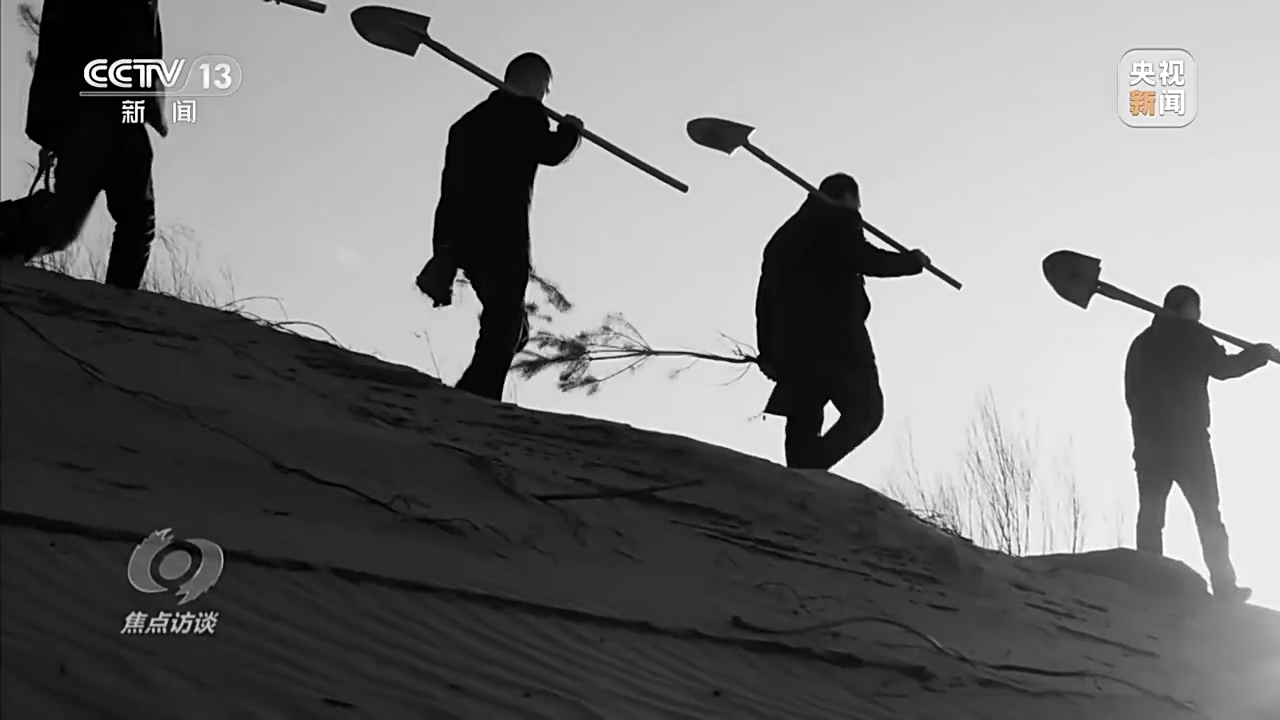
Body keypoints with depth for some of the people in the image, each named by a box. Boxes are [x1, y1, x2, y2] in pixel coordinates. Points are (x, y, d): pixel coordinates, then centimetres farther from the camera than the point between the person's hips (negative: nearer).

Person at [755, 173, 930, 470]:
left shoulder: (783, 235, 25)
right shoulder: (841, 219, 5)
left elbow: (765, 299, 20)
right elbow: (865, 260, -11)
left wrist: (768, 354, 19)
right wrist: (912, 261, 4)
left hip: (792, 344, 7)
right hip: (838, 339, -7)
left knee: (803, 423, 5)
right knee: (866, 412, 1)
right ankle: (809, 474, -21)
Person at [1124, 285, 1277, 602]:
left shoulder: (1140, 343, 17)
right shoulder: (1191, 335, -1)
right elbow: (1223, 367, -4)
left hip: (1148, 442, 5)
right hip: (1187, 440, -5)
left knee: (1150, 516, 2)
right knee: (1208, 517, -1)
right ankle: (1223, 586, -4)